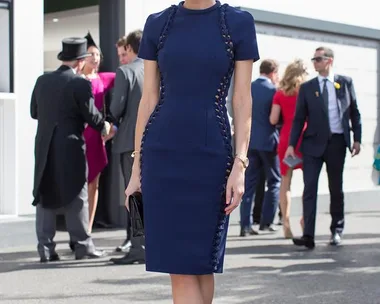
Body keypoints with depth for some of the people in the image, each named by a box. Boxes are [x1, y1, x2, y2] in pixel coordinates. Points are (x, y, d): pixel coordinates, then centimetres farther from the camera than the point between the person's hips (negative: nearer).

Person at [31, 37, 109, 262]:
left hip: (44, 149, 5)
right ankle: (82, 245, 7)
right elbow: (91, 115, -9)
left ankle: (46, 248, 8)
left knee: (45, 197, 9)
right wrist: (104, 128, 11)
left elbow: (34, 112, 14)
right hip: (70, 148, -5)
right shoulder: (80, 84, -12)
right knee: (76, 197, 3)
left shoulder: (42, 81, 6)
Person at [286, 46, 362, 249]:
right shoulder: (307, 87, 5)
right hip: (313, 143, 0)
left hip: (337, 142, 0)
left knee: (336, 188, 9)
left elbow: (354, 112, 9)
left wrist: (357, 139, 3)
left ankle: (336, 231, 24)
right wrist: (292, 145, -3)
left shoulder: (345, 82, 6)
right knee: (309, 188, -8)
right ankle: (308, 236, -10)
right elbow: (299, 118, 4)